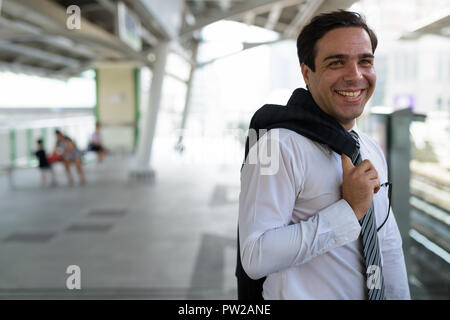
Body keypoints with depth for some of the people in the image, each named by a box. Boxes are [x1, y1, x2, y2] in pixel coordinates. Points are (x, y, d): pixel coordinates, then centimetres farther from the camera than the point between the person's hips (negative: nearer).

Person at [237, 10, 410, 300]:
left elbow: (389, 246, 6)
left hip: (374, 294, 7)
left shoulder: (373, 151, 3)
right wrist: (350, 210, -26)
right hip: (300, 293, -6)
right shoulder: (279, 147, -21)